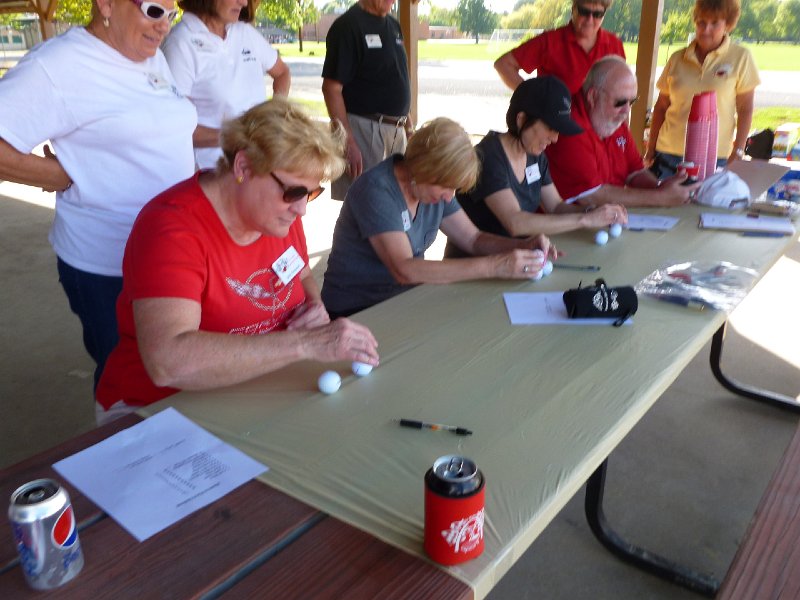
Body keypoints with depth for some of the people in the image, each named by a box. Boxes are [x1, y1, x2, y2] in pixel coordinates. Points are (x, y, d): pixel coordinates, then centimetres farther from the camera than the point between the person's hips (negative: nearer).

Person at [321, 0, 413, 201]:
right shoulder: (348, 25, -11)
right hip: (363, 130, -8)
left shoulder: (393, 25, 13)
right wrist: (348, 143, -22)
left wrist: (409, 127, 16)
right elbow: (331, 88, -16)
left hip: (396, 130, 8)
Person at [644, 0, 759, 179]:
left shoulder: (741, 58, 1)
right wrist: (650, 150, 9)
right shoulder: (677, 59, 6)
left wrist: (737, 153, -5)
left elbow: (745, 110, 1)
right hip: (668, 153, 2)